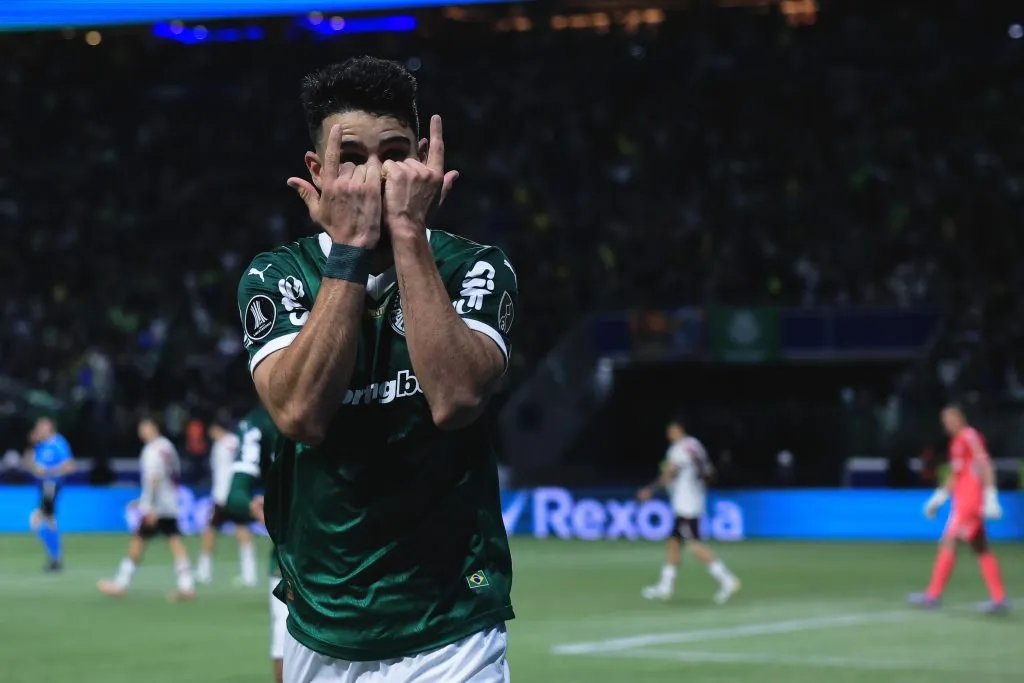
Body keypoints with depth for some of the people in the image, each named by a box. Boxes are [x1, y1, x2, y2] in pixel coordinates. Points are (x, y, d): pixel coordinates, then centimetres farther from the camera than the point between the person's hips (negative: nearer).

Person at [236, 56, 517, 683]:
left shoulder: (476, 270, -5)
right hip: (317, 631, 2)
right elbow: (301, 415, -19)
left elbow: (454, 400, -24)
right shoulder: (276, 276, -1)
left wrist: (407, 233, -23)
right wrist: (351, 247, -21)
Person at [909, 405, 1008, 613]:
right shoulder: (956, 442, 19)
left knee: (949, 543, -10)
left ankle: (933, 594, -9)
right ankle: (999, 598, 7)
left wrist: (990, 498, -24)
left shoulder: (970, 437, -11)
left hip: (969, 500, -10)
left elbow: (985, 467, -18)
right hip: (962, 501, 10)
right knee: (981, 549, 7)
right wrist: (938, 498, 23)